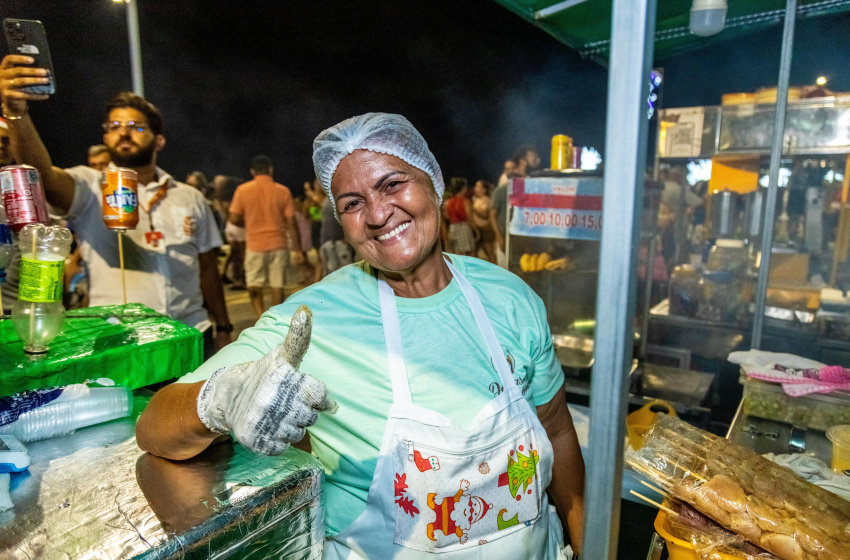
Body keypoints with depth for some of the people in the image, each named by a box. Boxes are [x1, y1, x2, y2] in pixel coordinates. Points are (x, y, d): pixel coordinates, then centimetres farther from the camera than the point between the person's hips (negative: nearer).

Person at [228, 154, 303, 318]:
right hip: (278, 245, 1)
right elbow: (291, 223, -2)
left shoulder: (243, 190, -2)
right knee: (277, 288, 7)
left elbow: (234, 219, -2)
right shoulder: (283, 191, -1)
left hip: (255, 245, -1)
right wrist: (299, 250, 2)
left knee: (254, 289, 9)